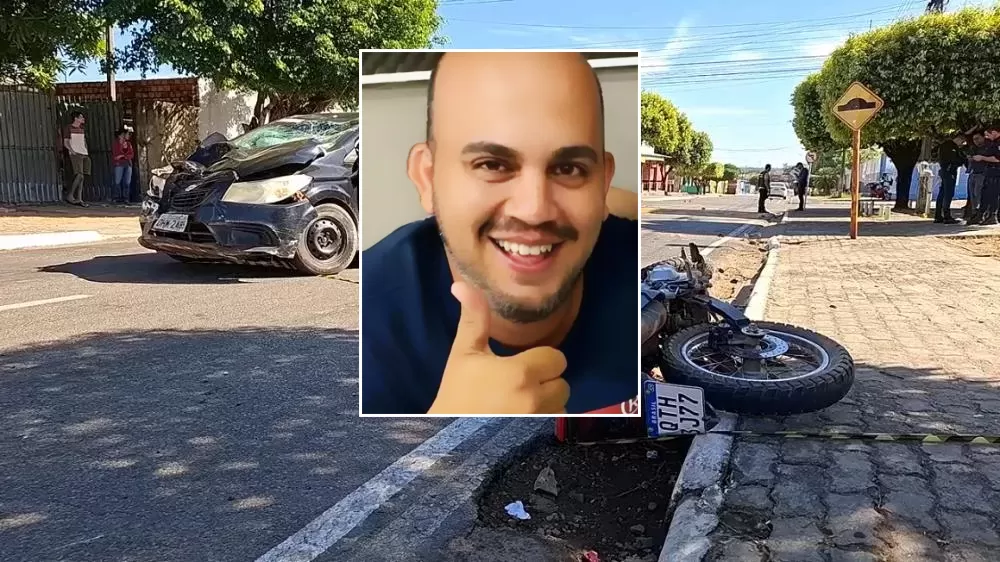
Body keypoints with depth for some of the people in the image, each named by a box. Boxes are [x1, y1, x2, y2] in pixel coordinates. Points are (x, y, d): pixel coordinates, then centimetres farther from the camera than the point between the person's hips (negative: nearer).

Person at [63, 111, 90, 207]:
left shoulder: (81, 129, 19)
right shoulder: (68, 128, 0)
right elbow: (65, 142, -2)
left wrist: (86, 152, 12)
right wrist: (72, 151, -16)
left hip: (84, 154, 7)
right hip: (76, 154, -7)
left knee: (81, 177, 2)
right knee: (79, 176, -19)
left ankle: (79, 199, 3)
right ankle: (70, 196, -14)